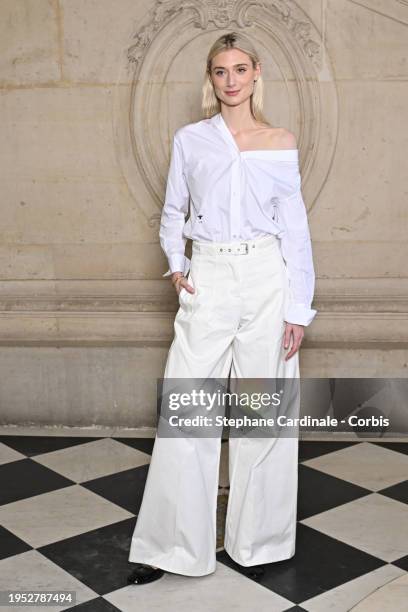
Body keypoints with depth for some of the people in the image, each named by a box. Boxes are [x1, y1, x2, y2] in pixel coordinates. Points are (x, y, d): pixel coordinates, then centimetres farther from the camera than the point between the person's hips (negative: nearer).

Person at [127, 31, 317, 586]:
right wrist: (175, 264, -1)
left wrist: (298, 309, -2)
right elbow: (172, 214, 16)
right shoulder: (189, 140, 7)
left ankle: (257, 540, 22)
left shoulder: (281, 143, 5)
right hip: (208, 280, 1)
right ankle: (171, 545, 13)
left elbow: (295, 227, 3)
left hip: (266, 278, 0)